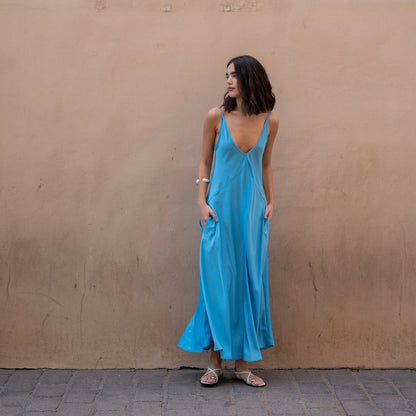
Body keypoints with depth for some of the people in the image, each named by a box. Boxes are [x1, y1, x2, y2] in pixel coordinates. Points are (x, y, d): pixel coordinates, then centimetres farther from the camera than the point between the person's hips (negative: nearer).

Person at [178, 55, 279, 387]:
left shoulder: (270, 121, 3)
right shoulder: (216, 117, -3)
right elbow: (205, 162, 3)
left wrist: (271, 202, 7)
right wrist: (202, 202, -4)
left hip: (253, 210, 2)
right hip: (220, 207, -2)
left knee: (251, 282, 5)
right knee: (218, 282, -1)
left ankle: (243, 363, 15)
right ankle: (216, 362, 11)